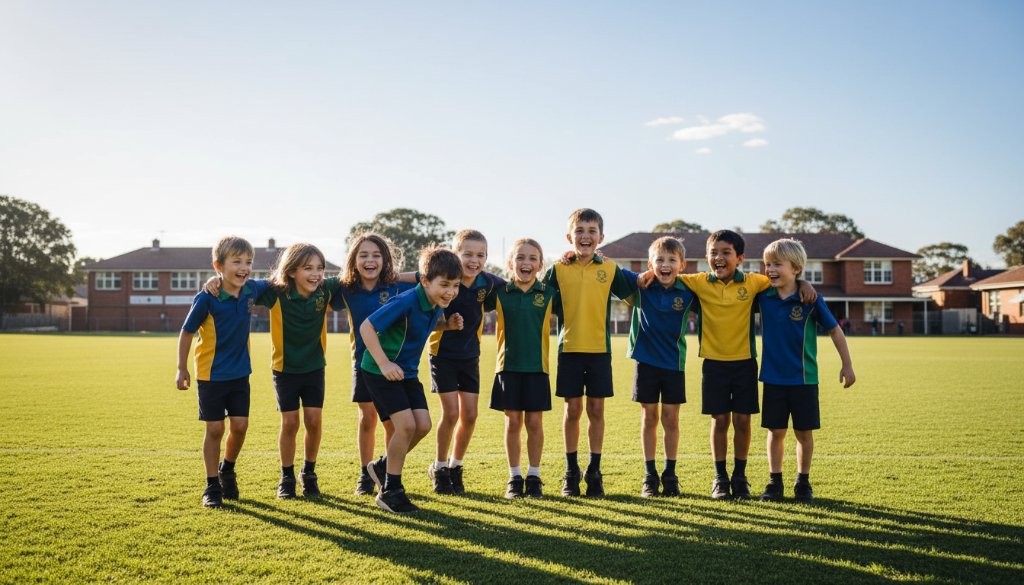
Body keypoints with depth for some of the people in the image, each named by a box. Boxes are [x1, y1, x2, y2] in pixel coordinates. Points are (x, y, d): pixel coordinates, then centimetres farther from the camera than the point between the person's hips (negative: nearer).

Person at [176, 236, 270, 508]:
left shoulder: (251, 290, -6)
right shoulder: (207, 299, -19)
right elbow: (186, 332, -8)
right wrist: (182, 369, -5)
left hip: (240, 373, 4)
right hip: (211, 374, -4)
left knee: (240, 425, 4)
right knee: (215, 429, 3)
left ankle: (227, 470, 31)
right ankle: (212, 486, 18)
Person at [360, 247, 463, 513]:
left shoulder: (438, 304, -2)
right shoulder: (406, 301, -26)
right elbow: (366, 327, -25)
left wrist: (450, 324, 1)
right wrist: (384, 364, -28)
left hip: (407, 371, 8)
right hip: (381, 370, -8)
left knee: (423, 425, -1)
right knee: (406, 424, -15)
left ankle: (383, 466, 23)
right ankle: (390, 491, 2)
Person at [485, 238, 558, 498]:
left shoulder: (549, 294, 1)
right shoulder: (500, 293, 1)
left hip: (537, 367, 0)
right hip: (508, 366, 0)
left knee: (534, 422, 5)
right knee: (513, 422, 6)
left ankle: (534, 477, 18)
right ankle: (514, 477, 18)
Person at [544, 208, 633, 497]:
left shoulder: (610, 269, 3)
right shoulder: (558, 270, 2)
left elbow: (628, 295, 11)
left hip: (600, 349, 1)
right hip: (569, 348, 0)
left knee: (596, 409, 5)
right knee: (572, 410, 5)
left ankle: (594, 472, 17)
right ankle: (571, 471, 19)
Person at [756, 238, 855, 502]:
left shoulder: (811, 299, -9)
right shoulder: (763, 296, -1)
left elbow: (835, 330, -2)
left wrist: (847, 365, -1)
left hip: (804, 378, -2)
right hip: (773, 378, 2)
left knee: (804, 432, 7)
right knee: (775, 431, 7)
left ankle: (803, 482, 22)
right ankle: (775, 482, 18)